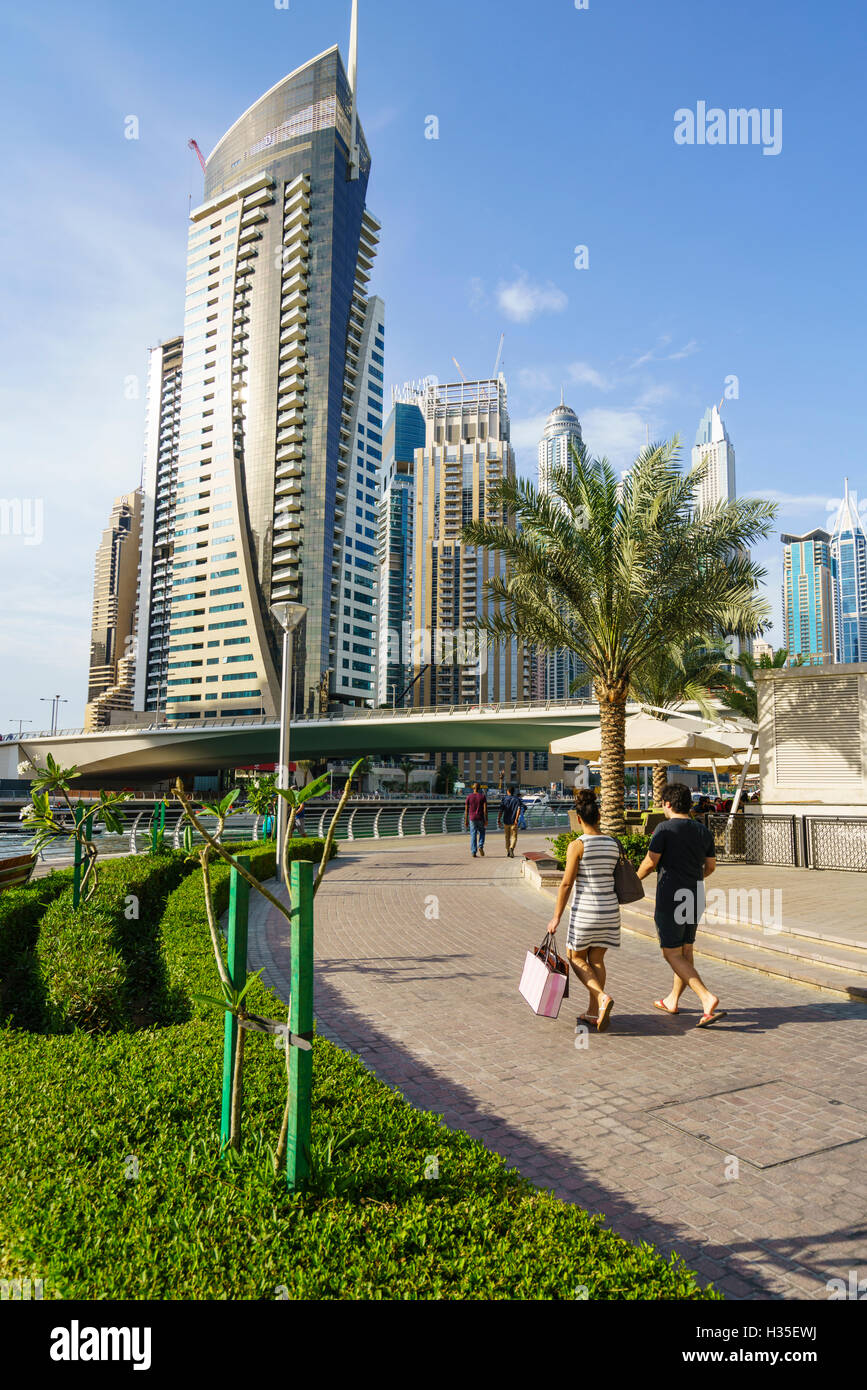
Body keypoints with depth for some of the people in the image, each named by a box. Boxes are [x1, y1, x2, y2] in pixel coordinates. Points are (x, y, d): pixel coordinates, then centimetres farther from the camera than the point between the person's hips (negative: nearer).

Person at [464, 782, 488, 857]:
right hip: (481, 818, -1)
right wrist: (486, 820, -6)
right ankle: (480, 846, -6)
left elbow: (466, 810, 0)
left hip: (472, 818, 1)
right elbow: (485, 809, -8)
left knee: (473, 836, 4)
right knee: (481, 833, 16)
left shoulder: (469, 797, 1)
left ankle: (473, 852, 0)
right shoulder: (483, 796, -2)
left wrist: (466, 820, 6)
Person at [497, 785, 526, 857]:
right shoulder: (517, 799, 1)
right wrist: (516, 819, -16)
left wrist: (499, 819, -1)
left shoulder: (504, 799, 2)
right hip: (513, 821, -2)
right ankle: (511, 848, -25)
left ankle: (508, 852, 19)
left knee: (507, 837, 14)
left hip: (506, 821, 2)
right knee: (514, 837, 0)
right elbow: (519, 809, -13)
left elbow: (501, 810, -5)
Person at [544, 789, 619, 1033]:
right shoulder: (614, 843, 2)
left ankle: (602, 998, -8)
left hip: (585, 909, -5)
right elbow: (617, 877, 9)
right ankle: (594, 1012, 20)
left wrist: (556, 917, -8)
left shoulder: (577, 846, -14)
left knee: (576, 958, 12)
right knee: (596, 959, 16)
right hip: (610, 908, 5)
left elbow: (567, 883, -13)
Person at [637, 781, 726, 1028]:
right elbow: (710, 866, 11)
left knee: (673, 954, -2)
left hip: (670, 899, -7)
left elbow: (650, 863, -14)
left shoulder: (665, 829, -14)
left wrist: (636, 878, 5)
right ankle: (672, 1001, 29)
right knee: (685, 951, 16)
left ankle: (707, 998, -16)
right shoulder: (704, 831, 5)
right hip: (695, 899, 7)